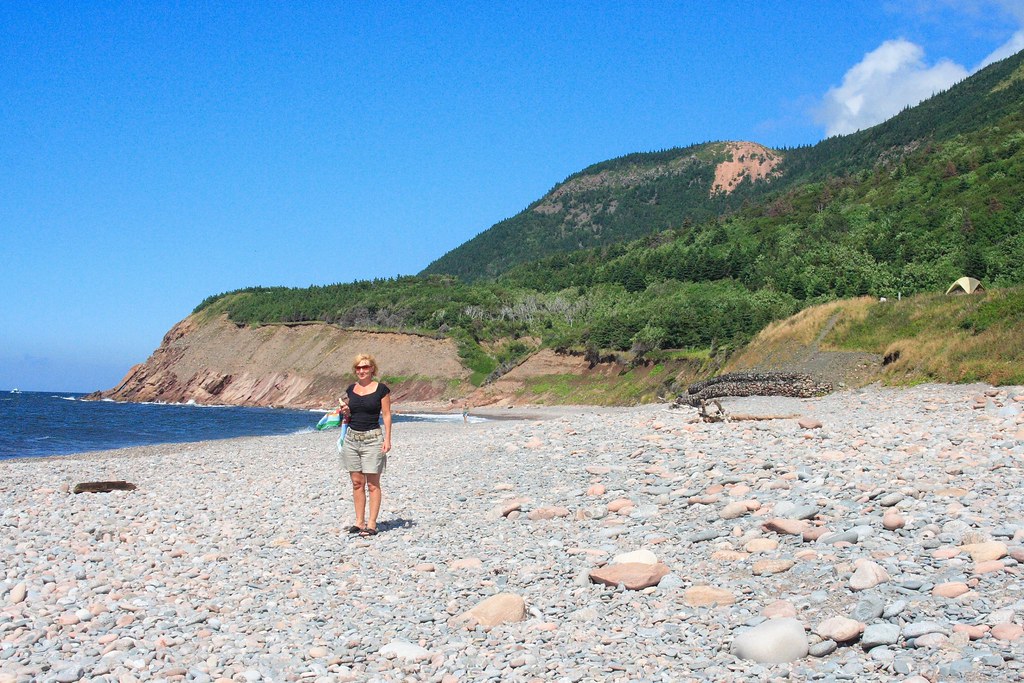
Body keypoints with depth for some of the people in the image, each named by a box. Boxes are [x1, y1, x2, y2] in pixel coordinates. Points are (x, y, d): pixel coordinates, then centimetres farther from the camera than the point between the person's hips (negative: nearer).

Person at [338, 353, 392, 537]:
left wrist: (387, 439, -10)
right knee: (357, 483, 7)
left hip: (372, 438, -5)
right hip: (352, 438, 5)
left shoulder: (381, 389, -3)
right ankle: (359, 522, 12)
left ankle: (371, 524, 0)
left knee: (372, 484, -3)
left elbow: (387, 416, -3)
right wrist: (346, 411, -1)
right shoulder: (351, 389, 11)